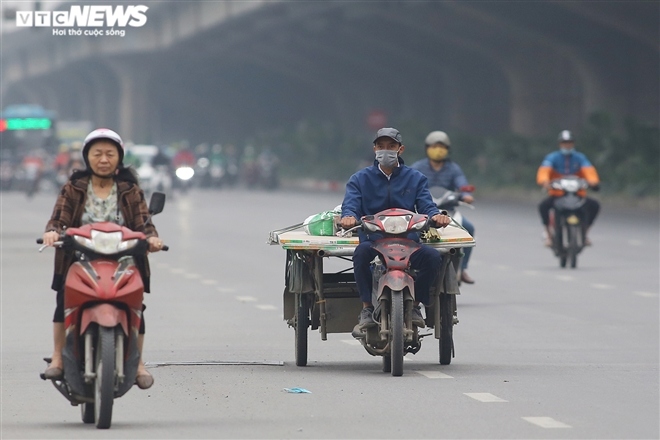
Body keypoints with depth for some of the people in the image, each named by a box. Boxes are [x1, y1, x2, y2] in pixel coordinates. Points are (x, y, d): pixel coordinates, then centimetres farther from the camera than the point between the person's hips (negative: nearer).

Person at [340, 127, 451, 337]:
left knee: (433, 256, -29)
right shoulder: (360, 179, 15)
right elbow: (350, 204, -1)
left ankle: (414, 304, -10)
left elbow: (426, 205, 3)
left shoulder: (415, 178, 18)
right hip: (372, 239, -1)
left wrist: (436, 216, -22)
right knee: (361, 252, -37)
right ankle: (367, 309, -27)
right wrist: (348, 216, -27)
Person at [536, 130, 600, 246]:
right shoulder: (552, 157, 1)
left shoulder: (580, 158, 6)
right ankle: (548, 233, -7)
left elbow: (589, 170, -12)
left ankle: (585, 232, 0)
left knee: (595, 205, -20)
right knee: (543, 206, -30)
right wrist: (544, 181, -40)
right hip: (557, 194, -2)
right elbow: (544, 170, -17)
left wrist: (593, 181, -35)